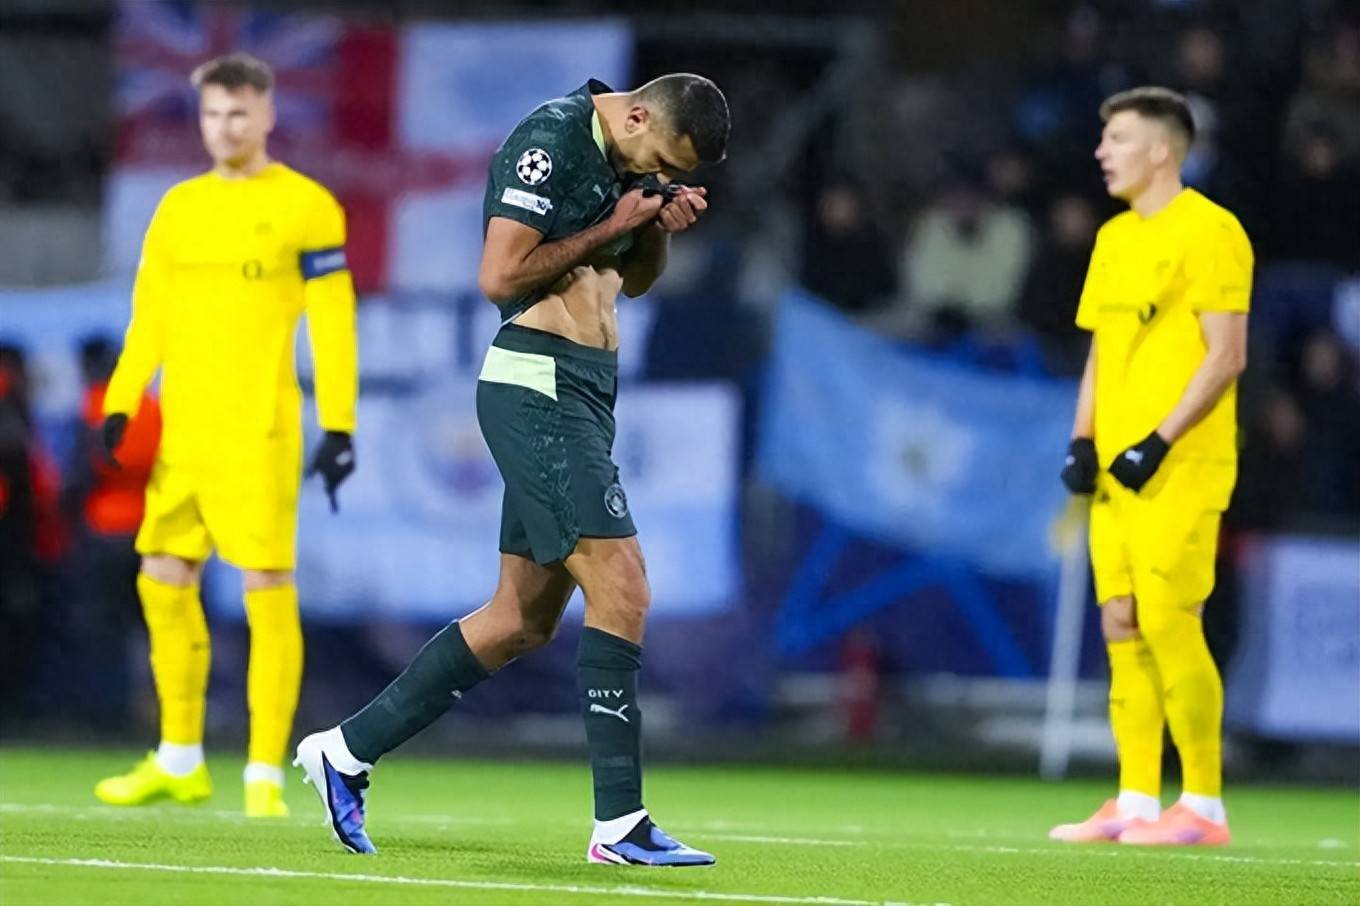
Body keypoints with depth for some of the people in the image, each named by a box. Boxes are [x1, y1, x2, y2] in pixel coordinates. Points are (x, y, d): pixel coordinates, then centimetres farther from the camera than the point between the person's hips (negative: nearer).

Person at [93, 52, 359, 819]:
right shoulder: (178, 209, 14)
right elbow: (150, 317, 15)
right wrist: (120, 407, 4)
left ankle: (266, 775, -4)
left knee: (268, 588, -7)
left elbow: (333, 323, -5)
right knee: (164, 582, 7)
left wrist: (339, 428, -10)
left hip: (258, 432, -6)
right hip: (183, 432, 6)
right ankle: (181, 761, 19)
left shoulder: (306, 207, -2)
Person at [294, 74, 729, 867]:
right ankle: (620, 824, -13)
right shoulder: (551, 140, -14)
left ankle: (348, 751, 18)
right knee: (622, 590, -14)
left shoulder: (620, 159, 14)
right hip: (538, 388, -10)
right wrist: (611, 227, -13)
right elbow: (500, 276, -19)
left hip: (579, 398, 10)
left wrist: (659, 227, 7)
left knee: (523, 620, 11)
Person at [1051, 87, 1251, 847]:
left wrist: (1159, 441, -19)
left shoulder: (1208, 232, -10)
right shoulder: (1115, 238, 16)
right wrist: (1084, 440, 8)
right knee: (1122, 625, 6)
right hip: (1117, 468, 8)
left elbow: (1227, 355, -14)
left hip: (1178, 468, -8)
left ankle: (1205, 805, -3)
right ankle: (1136, 800, 10)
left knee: (1168, 621, -10)